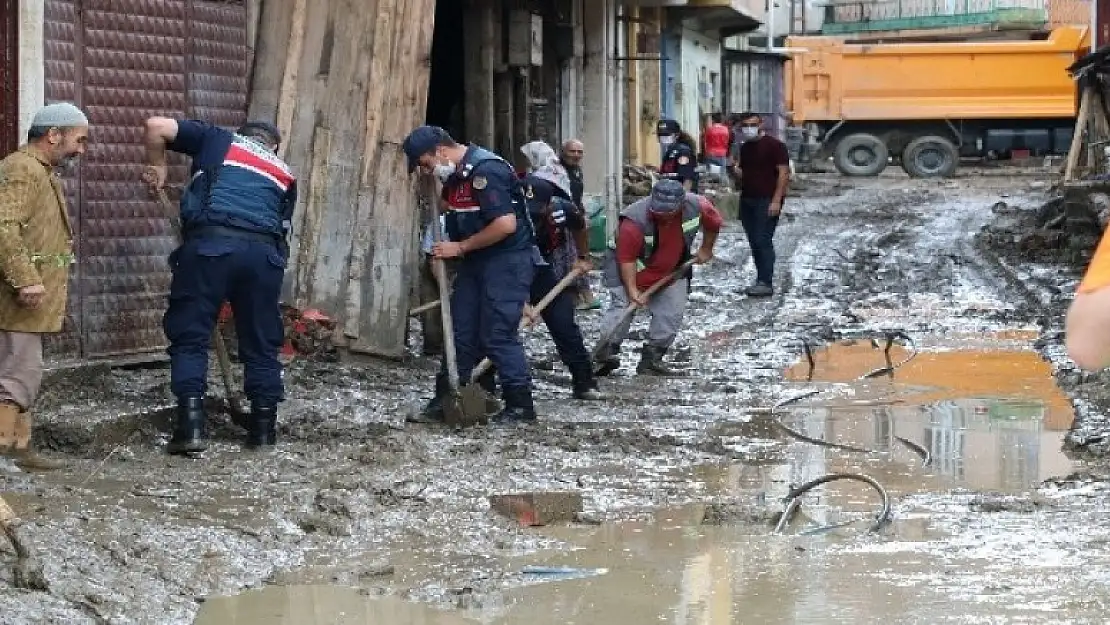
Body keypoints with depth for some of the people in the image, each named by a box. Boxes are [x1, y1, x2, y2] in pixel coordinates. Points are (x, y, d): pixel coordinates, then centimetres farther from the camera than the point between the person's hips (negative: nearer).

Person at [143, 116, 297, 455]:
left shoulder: (218, 140, 23)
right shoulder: (284, 173, 29)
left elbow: (156, 126, 15)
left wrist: (157, 166, 28)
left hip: (210, 242, -2)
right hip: (263, 251, 2)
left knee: (190, 335, 4)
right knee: (261, 343, 14)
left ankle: (192, 424, -5)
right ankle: (263, 428, 17)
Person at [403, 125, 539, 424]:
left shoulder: (486, 170, -20)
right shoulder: (454, 176, 9)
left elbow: (506, 225, -26)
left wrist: (460, 248, -18)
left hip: (507, 261, -9)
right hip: (475, 262, 9)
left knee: (498, 335, -9)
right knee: (461, 332, 9)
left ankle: (520, 406, -1)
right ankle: (444, 401, 15)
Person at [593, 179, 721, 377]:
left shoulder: (697, 207, -24)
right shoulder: (635, 221, -36)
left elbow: (714, 223, 0)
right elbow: (626, 258, -29)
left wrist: (706, 250, 8)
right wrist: (632, 289, -34)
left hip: (671, 268, 5)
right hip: (629, 267, -4)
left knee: (672, 312, 0)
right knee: (622, 306, -18)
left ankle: (652, 358, 7)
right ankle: (607, 352, -15)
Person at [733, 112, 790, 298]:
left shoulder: (774, 145, -8)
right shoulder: (744, 148, 16)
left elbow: (784, 172, -13)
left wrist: (776, 200, -19)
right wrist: (737, 172, 4)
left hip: (767, 201, -8)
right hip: (747, 199, 8)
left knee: (763, 241, -12)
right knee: (754, 242, 7)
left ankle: (765, 283, -13)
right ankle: (761, 280, 12)